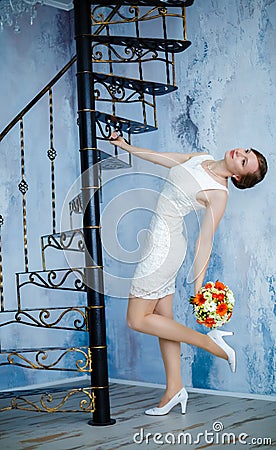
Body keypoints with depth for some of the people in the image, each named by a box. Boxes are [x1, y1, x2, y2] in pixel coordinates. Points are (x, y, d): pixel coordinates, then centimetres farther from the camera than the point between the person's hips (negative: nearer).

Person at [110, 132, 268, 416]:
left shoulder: (218, 193, -17)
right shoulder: (201, 158, 5)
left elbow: (204, 241, -17)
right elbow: (160, 158, 17)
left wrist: (198, 286, -18)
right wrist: (125, 146, 20)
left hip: (164, 244, -9)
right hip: (159, 241, 9)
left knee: (137, 320, -3)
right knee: (163, 317, 10)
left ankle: (211, 343, 0)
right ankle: (174, 389, 17)